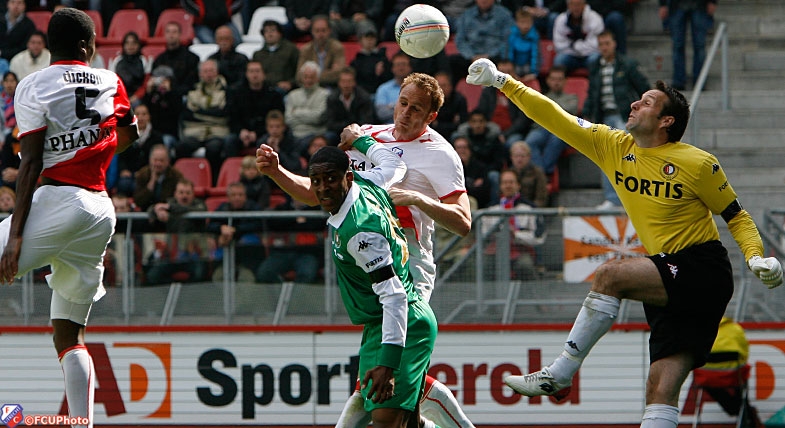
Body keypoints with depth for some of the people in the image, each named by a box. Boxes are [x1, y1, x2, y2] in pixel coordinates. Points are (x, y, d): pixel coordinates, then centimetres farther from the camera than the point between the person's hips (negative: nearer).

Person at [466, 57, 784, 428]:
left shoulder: (699, 164, -6)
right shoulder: (614, 147, 7)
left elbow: (736, 217, 3)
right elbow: (555, 119, 6)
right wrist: (503, 82, 1)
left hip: (704, 271, -5)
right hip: (669, 283, 5)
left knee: (610, 275, -24)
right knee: (661, 389, -6)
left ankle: (559, 374, -17)